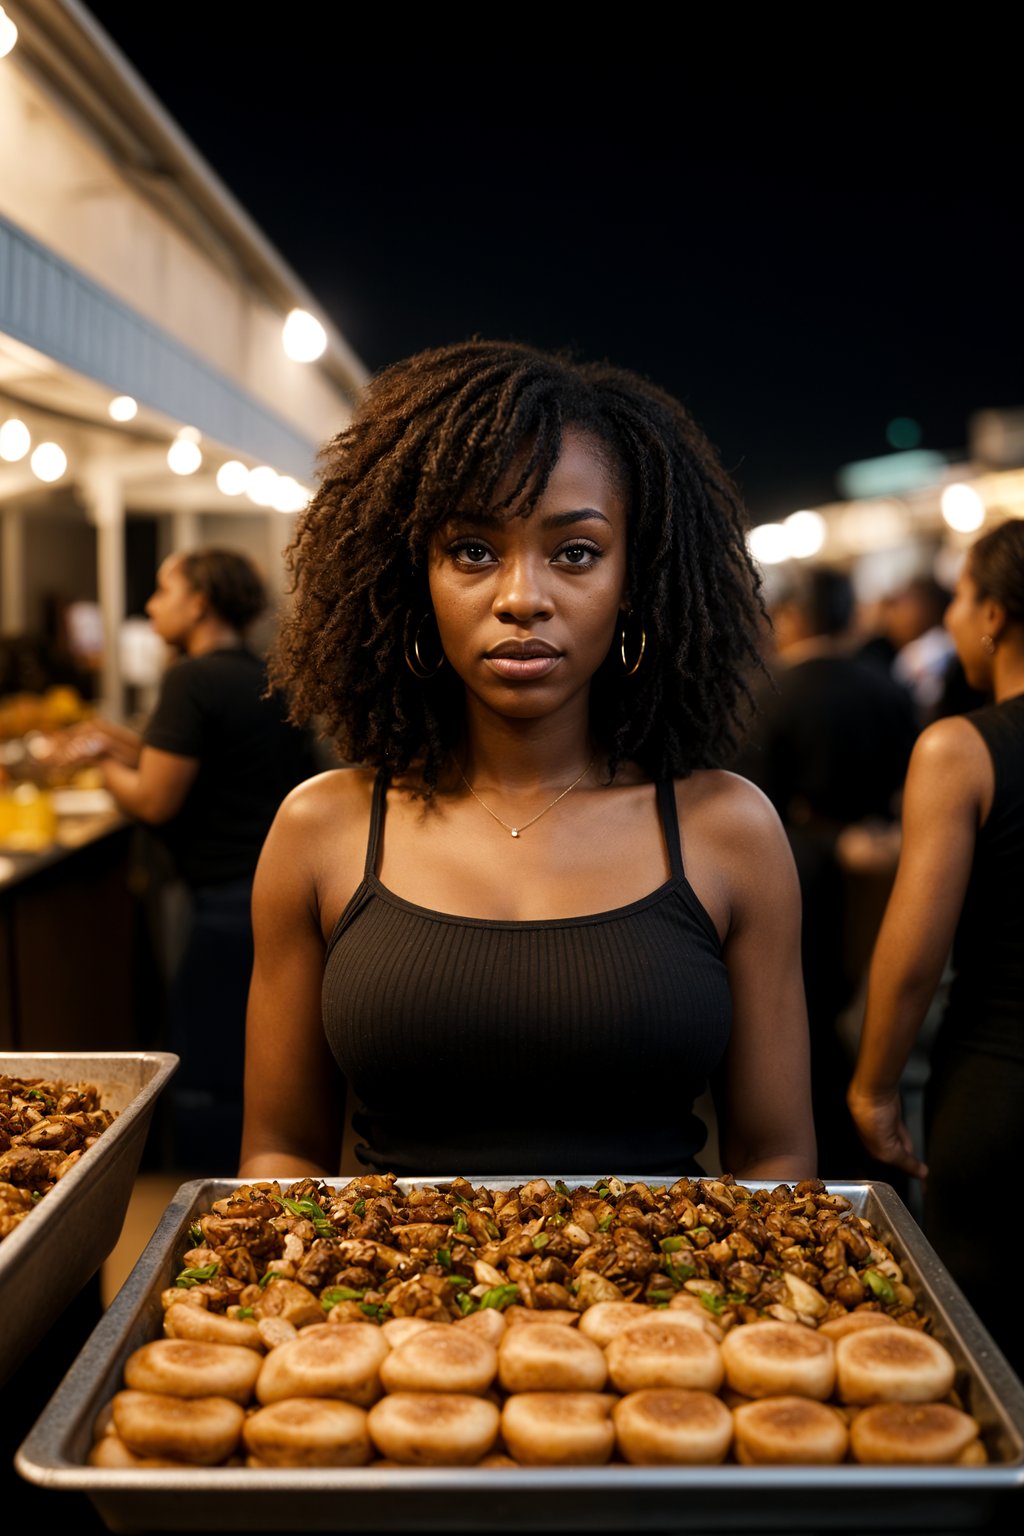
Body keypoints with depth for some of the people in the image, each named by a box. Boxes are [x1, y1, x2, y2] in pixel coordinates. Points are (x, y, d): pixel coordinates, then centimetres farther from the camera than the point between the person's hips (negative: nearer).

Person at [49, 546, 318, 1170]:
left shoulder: (194, 680, -14)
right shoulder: (262, 675, 13)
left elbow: (155, 801, -15)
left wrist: (105, 761, 3)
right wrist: (117, 738, 16)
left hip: (236, 903, -9)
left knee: (206, 1084, 1)